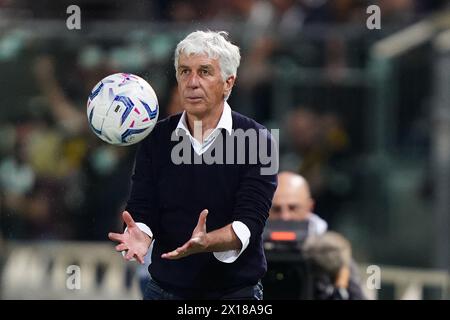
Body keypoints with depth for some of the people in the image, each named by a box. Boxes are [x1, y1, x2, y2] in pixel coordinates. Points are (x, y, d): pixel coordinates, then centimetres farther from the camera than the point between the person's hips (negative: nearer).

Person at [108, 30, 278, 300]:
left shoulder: (256, 140, -9)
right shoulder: (156, 139, 2)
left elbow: (249, 222, -17)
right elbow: (142, 208, -3)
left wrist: (205, 243, -36)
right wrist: (140, 236, -27)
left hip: (236, 291, -3)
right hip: (166, 288, 3)